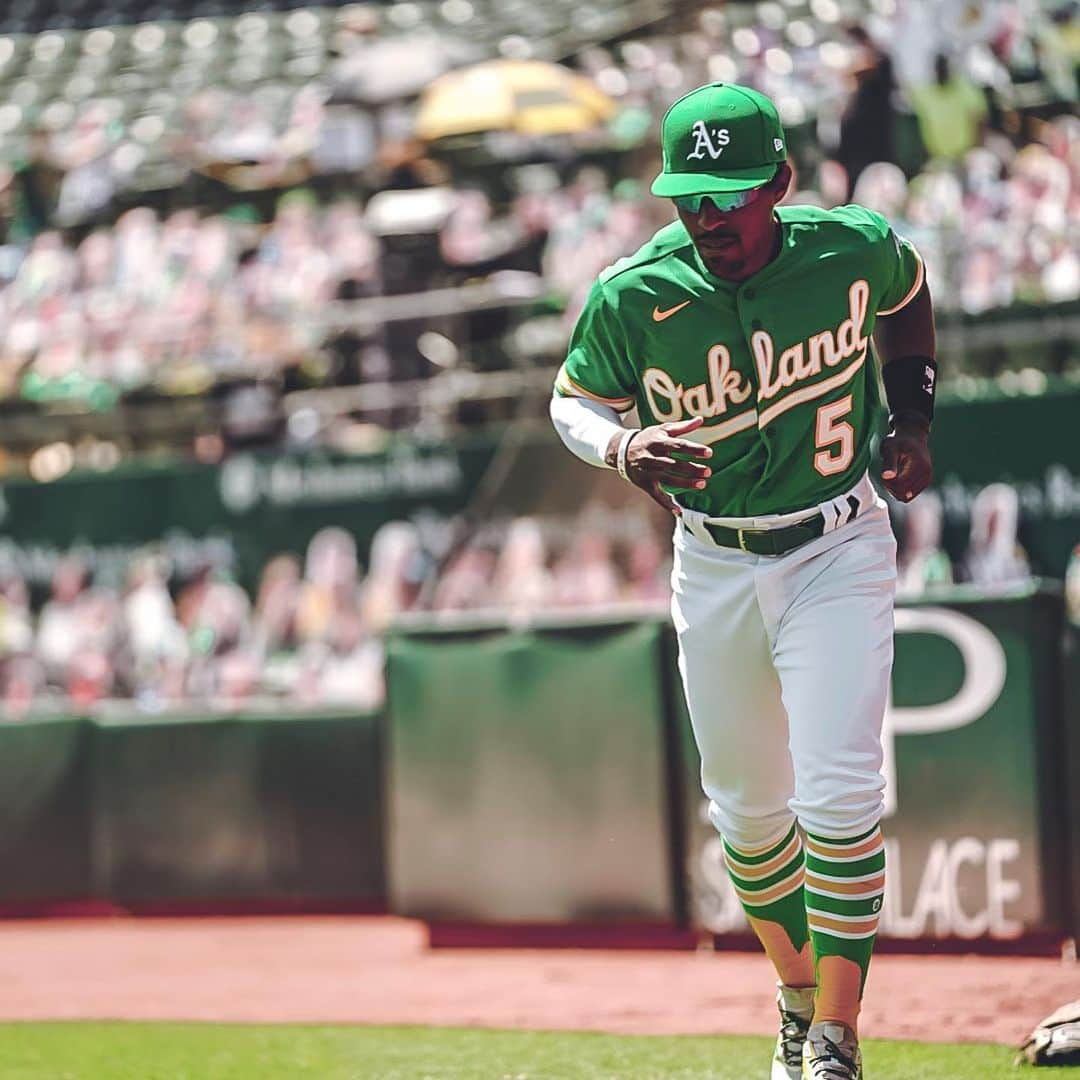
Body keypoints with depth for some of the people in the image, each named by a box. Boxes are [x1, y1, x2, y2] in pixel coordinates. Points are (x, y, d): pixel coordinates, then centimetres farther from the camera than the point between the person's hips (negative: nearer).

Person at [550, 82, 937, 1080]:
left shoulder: (854, 249, -14)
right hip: (714, 568, 2)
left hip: (839, 554, -2)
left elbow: (907, 297, 10)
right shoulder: (634, 297, -16)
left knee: (839, 800, -15)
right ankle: (800, 998, 35)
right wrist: (621, 447, -22)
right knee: (747, 809, 13)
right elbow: (573, 400, -1)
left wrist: (913, 419, 7)